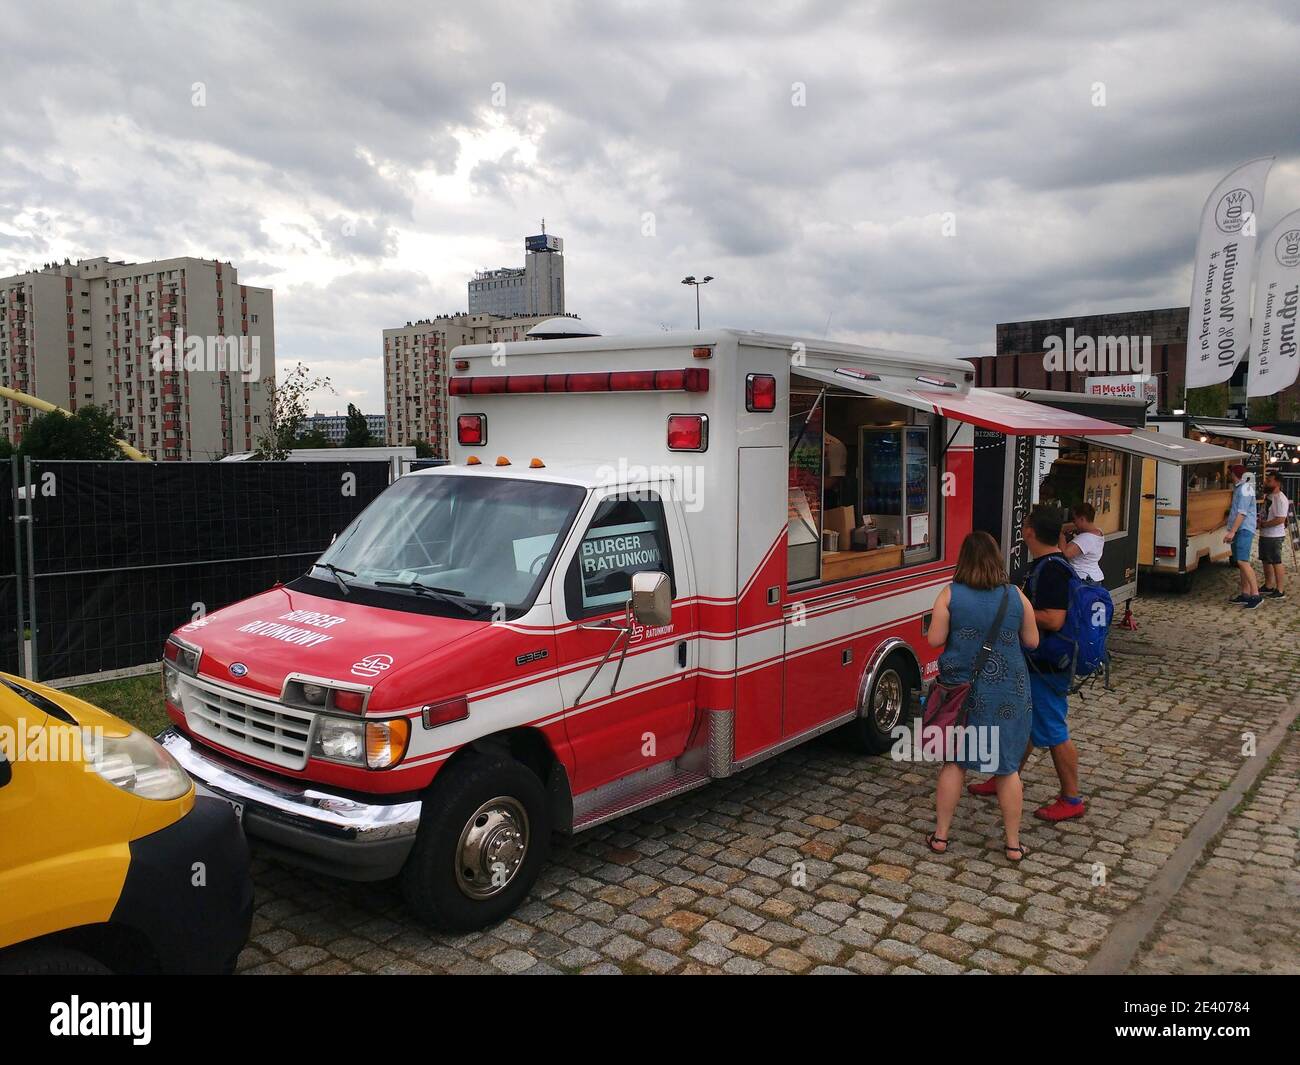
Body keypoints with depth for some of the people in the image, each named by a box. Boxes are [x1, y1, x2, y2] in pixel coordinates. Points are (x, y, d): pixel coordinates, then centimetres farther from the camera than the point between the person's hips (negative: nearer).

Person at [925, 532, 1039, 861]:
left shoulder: (950, 595, -10)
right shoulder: (1015, 596, -5)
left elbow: (934, 640, -9)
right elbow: (1032, 641, 3)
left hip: (961, 689, 0)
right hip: (1007, 694, 1)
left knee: (954, 763, 12)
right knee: (1008, 767, 11)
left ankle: (940, 836, 19)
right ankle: (1013, 844, 20)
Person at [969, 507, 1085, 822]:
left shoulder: (1052, 570, -23)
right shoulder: (1042, 564, 9)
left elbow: (1053, 620, -30)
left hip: (1047, 666, -10)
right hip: (1033, 663, 10)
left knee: (1053, 731, 0)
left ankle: (1072, 800, 13)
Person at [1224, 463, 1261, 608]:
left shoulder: (1245, 488, -11)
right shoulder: (1237, 488, 19)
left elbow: (1242, 512, -18)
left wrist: (1232, 531, -23)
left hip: (1244, 530, -10)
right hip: (1238, 531, 10)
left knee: (1242, 561, -20)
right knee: (1240, 563, 10)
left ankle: (1256, 595, -23)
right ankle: (1245, 594, 14)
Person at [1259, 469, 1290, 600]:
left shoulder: (1280, 499, -20)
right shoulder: (1267, 495, 10)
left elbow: (1280, 519, -26)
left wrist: (1263, 524, -18)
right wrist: (1261, 523, 8)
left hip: (1274, 536, -10)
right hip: (1264, 535, 10)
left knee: (1276, 562, -4)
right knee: (1266, 561, 18)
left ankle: (1280, 591, 3)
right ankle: (1268, 587, 31)